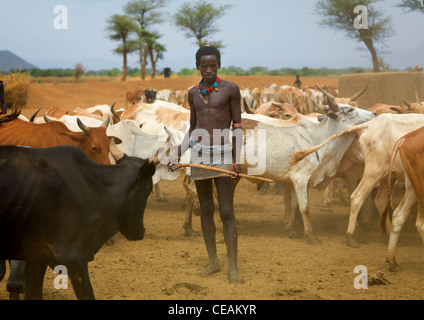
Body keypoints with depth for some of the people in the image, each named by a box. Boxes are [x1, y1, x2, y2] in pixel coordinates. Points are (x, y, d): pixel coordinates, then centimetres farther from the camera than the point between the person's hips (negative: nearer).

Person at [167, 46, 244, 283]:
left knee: (227, 211, -8)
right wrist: (178, 154, 7)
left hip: (223, 154, -4)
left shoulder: (230, 89, -3)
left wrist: (237, 159, -10)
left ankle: (233, 268, -7)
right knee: (206, 209, 8)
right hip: (199, 153, 4)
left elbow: (237, 126, -2)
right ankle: (213, 262, 17)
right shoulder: (194, 93, 10)